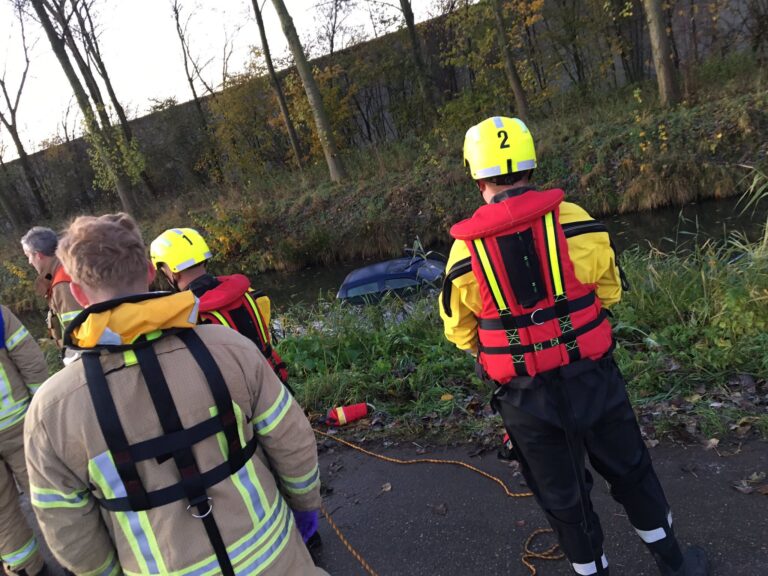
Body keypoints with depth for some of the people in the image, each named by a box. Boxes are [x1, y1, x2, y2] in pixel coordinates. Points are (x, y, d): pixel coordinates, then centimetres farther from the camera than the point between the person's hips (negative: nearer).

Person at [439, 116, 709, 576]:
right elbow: (610, 292, 5)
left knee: (561, 493, 20)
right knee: (630, 470, 26)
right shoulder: (576, 222, -10)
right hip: (591, 377, 2)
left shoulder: (465, 251, -12)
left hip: (526, 396, -1)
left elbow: (459, 333, -1)